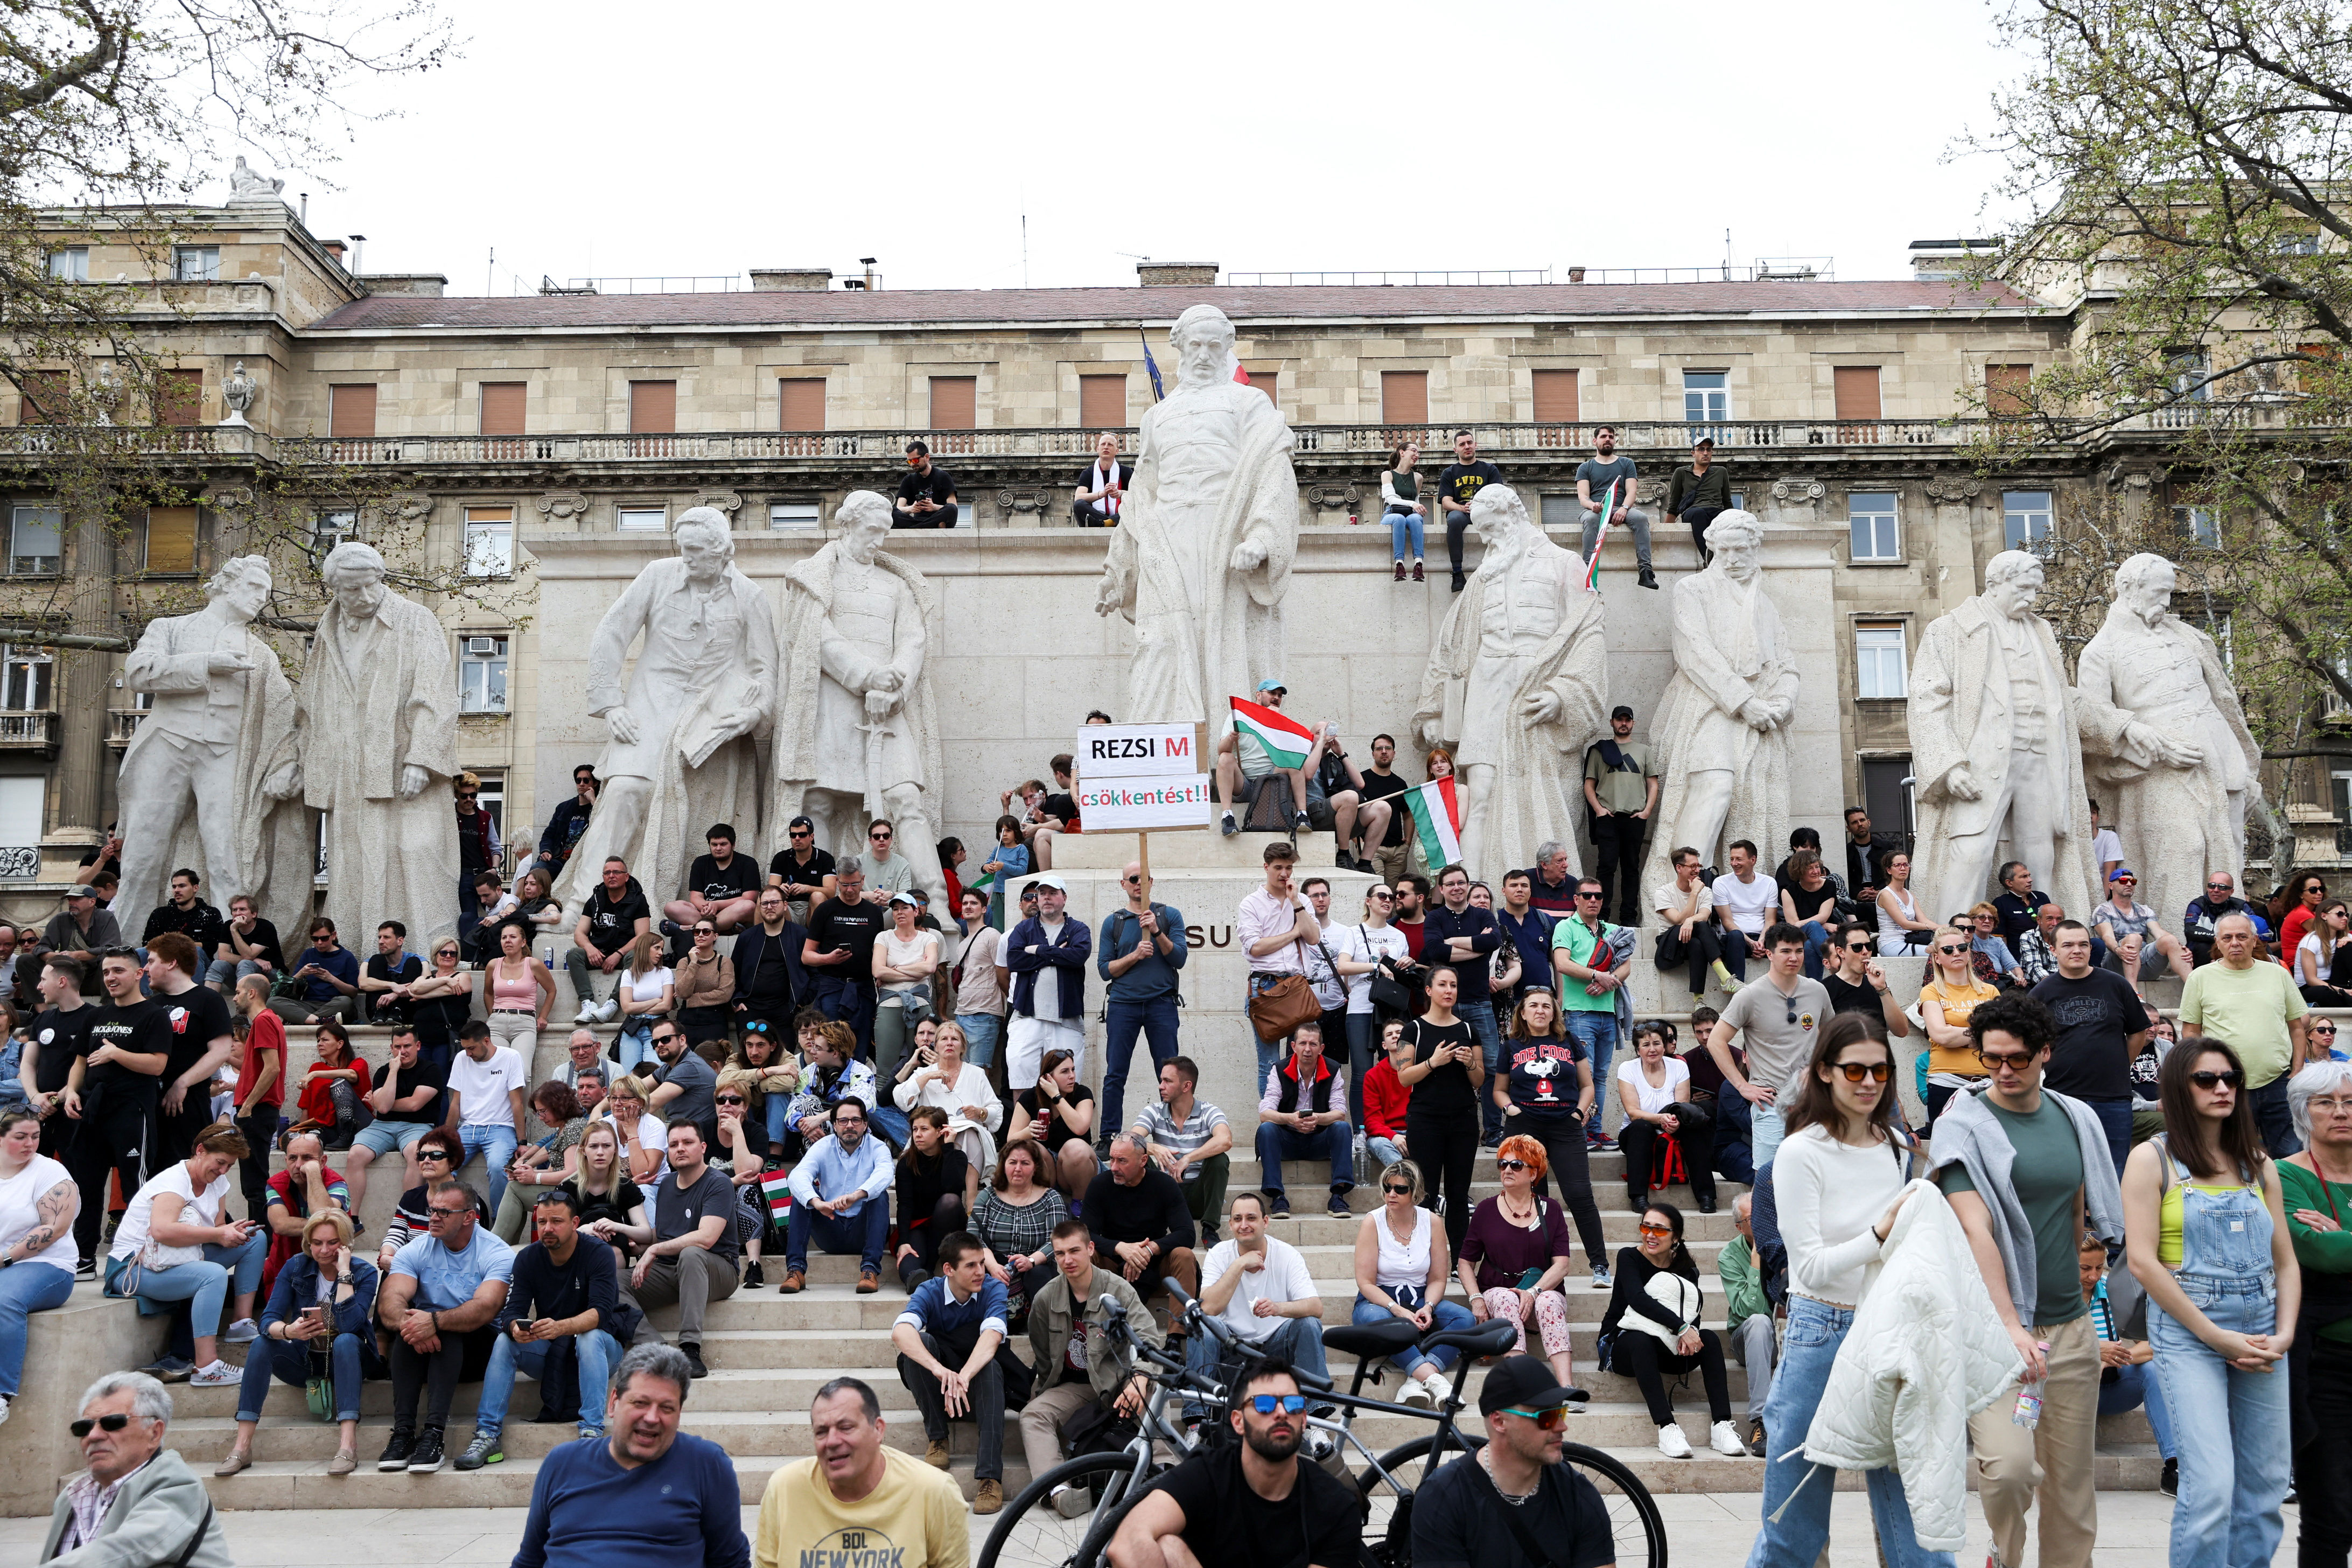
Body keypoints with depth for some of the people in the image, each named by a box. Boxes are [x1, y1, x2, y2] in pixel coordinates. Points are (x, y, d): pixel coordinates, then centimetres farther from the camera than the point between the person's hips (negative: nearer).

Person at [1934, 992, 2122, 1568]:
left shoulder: (2076, 1119, 9)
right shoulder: (1964, 1125, -8)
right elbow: (1976, 1229, -17)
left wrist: (2061, 1289, 16)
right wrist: (2010, 1325, -26)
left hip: (2071, 1325, 5)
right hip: (1994, 1325, -5)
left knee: (2072, 1478, 9)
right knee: (2010, 1465, -19)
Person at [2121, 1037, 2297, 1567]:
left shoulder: (2259, 1163, 12)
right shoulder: (2152, 1159, -3)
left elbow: (2285, 1260, 13)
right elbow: (2142, 1261, -9)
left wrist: (2285, 1334, -2)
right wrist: (2215, 1336, -12)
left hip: (2261, 1333, 5)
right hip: (2186, 1332, -5)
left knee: (2267, 1484, 7)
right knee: (2212, 1485, -13)